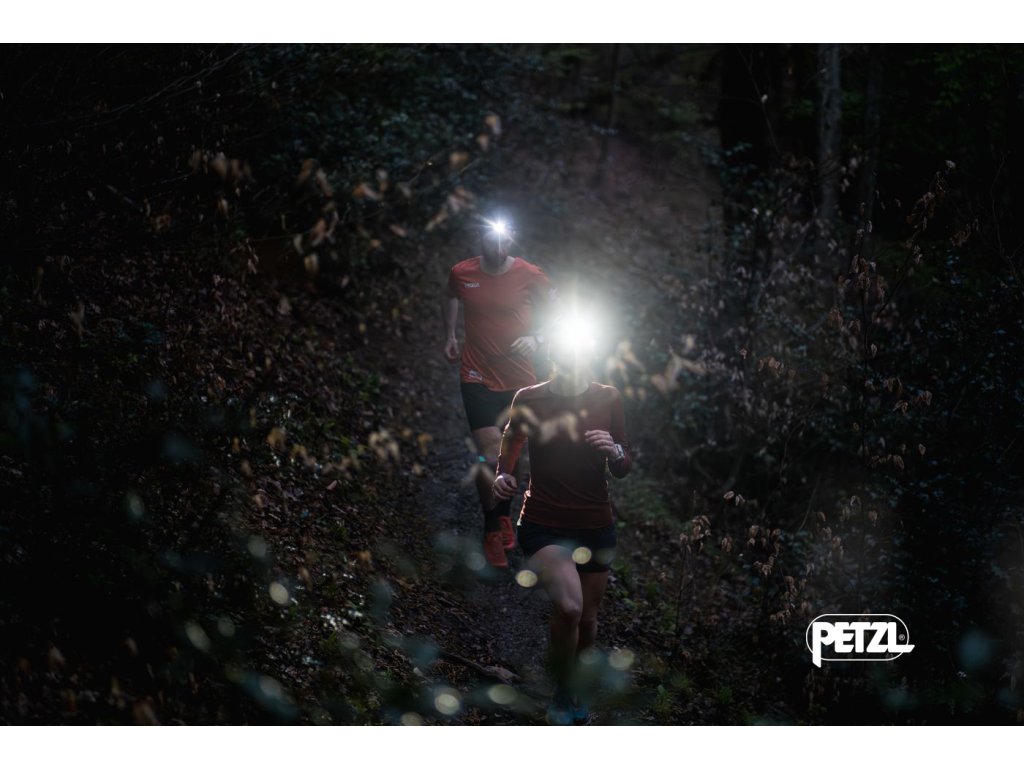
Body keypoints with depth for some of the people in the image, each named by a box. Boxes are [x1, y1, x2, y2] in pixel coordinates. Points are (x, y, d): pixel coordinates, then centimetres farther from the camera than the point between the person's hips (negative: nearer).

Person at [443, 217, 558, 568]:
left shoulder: (529, 275, -10)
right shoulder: (461, 273, -5)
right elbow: (450, 297, 19)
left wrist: (537, 338, -21)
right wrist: (450, 335, 13)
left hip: (519, 378, 1)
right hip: (478, 377, -1)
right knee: (490, 452, -13)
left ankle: (504, 513, 39)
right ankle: (492, 530, 5)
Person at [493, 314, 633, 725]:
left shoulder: (608, 398, -1)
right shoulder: (529, 398, -5)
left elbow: (625, 468, 4)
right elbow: (511, 439, 15)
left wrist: (615, 451, -19)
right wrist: (503, 474, -4)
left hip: (595, 526, 3)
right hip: (543, 524, -3)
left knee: (587, 617, 13)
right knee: (568, 605, -25)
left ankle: (573, 689, 42)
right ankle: (562, 693, -1)